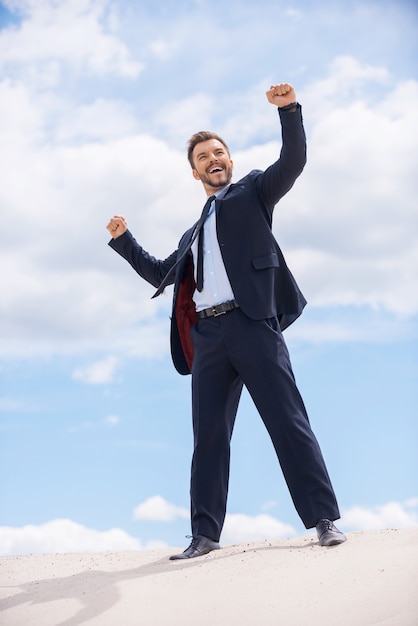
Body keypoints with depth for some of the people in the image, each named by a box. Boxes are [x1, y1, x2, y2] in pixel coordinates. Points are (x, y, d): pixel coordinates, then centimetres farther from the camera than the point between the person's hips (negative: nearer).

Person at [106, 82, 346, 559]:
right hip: (208, 335, 5)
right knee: (208, 435, 2)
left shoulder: (251, 193, 15)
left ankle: (324, 519, -7)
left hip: (252, 323, -5)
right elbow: (161, 274, 38)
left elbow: (292, 162, -1)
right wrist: (124, 242, 32)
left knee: (288, 421, -9)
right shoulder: (194, 233, 30)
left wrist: (289, 110, -15)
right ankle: (205, 533, 5)